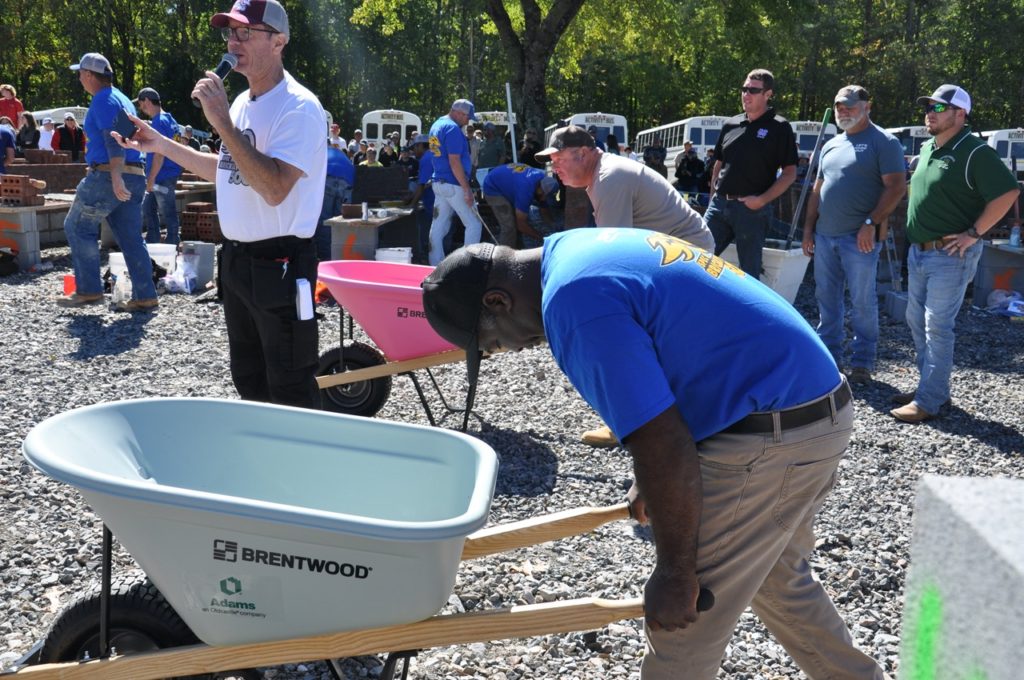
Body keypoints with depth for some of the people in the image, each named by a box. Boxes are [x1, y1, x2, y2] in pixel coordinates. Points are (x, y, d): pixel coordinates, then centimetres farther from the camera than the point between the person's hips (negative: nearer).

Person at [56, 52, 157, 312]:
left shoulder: (103, 99, -8)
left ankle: (88, 290, 1)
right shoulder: (121, 98, 22)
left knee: (77, 227, 1)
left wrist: (116, 176, -27)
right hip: (134, 176, 9)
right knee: (130, 237, 7)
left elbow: (113, 139, -20)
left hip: (109, 175, -9)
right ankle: (144, 297, 5)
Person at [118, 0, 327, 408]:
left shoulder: (298, 107, -17)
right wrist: (162, 145, 20)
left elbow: (274, 188, -29)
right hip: (236, 258, 9)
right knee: (248, 379, 20)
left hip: (279, 263, -9)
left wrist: (222, 121, -27)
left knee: (290, 389, -1)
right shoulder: (242, 102, 12)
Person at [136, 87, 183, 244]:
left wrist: (151, 178, -20)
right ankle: (152, 243, 24)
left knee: (168, 213, -3)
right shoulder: (169, 119, 14)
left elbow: (159, 153, -21)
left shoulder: (159, 122, -16)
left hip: (163, 177, -11)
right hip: (162, 176, 11)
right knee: (147, 208, 17)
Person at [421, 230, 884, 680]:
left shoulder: (573, 302, -20)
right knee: (777, 577, 28)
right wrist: (655, 481, 25)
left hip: (771, 435, -10)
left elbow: (663, 445, -22)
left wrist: (675, 573, -12)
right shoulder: (578, 248, 12)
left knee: (680, 620, 2)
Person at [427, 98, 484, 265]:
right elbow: (454, 162, -21)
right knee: (474, 224, 0)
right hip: (453, 185, -9)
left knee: (438, 226, 8)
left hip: (439, 183, 9)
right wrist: (467, 189, -21)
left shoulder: (436, 125, 14)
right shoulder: (453, 128, -16)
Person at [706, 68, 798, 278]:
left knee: (749, 271, 3)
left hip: (752, 208, -5)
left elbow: (790, 173, -5)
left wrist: (762, 200, -15)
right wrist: (713, 198, 13)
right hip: (720, 204, 5)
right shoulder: (730, 124, 11)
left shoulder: (779, 128, -3)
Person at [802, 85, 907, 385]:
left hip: (859, 238, -7)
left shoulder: (884, 142, -4)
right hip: (824, 236, 7)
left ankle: (862, 362, 10)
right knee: (826, 299, 12)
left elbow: (896, 187, -11)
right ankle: (829, 356, 23)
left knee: (863, 302, 0)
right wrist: (809, 228, 15)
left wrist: (871, 223, -19)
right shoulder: (831, 145, 17)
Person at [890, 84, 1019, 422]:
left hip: (950, 256, -9)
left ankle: (929, 401, -1)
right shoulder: (927, 148, 12)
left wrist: (973, 234, -18)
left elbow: (1007, 193, -18)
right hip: (918, 252, 9)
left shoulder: (975, 152, -14)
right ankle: (931, 387, 27)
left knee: (937, 327, -7)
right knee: (917, 321, 14)